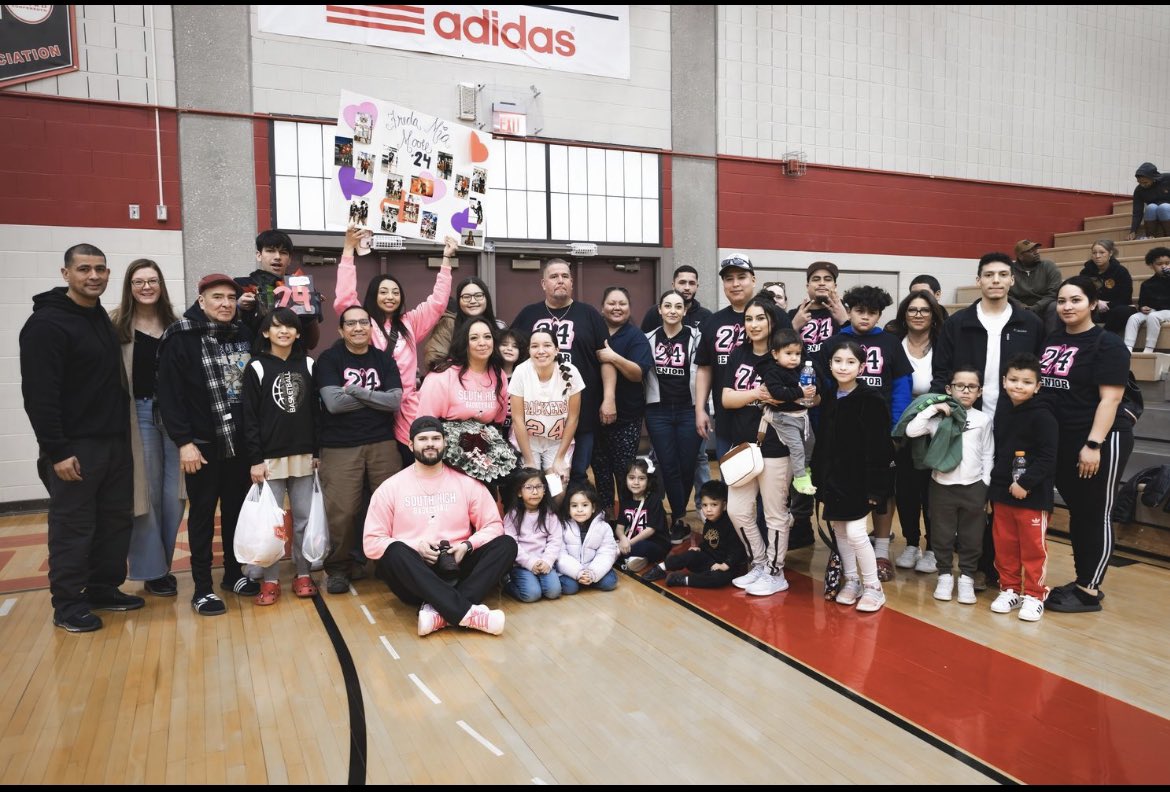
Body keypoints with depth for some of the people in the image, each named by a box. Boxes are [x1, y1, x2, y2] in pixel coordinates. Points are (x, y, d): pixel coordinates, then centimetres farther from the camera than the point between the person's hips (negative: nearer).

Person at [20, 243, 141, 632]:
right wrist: (56, 451, -20)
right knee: (73, 527, 2)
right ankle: (68, 605, 15)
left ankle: (104, 588, 27)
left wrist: (122, 431, 11)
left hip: (114, 441, 8)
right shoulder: (46, 323, -12)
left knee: (116, 519, 13)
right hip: (74, 448, -8)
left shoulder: (102, 317, 12)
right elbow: (39, 395, -17)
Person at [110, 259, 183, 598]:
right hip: (139, 415, -3)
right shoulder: (117, 326, -3)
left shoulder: (174, 325, 9)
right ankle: (152, 570, 18)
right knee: (146, 493, 5)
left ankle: (164, 563, 23)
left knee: (174, 494, 6)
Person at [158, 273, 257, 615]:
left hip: (240, 442, 5)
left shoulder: (245, 334, 7)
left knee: (236, 507, 14)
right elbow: (169, 395, -11)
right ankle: (202, 588, 15)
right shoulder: (180, 338, -7)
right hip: (203, 444, -4)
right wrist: (183, 441, -16)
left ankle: (233, 573, 29)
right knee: (203, 513, 5)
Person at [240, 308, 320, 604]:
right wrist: (255, 460, -9)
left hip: (303, 456, 3)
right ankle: (270, 580, 13)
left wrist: (317, 452, 5)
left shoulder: (308, 365, 6)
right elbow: (250, 417, -4)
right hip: (270, 457, -2)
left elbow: (316, 411, 8)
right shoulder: (256, 367, -2)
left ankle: (303, 575, 19)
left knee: (304, 518, 7)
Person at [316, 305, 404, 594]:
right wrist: (376, 396, -7)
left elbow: (395, 401, -4)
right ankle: (338, 567, 15)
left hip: (382, 443, 3)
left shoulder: (384, 359, 10)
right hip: (340, 446, -2)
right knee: (341, 511, -5)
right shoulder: (329, 359, 1)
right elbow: (334, 402, -13)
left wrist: (355, 390, -10)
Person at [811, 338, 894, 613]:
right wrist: (819, 480, 10)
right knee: (839, 530, 13)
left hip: (859, 479, -7)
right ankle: (851, 581, 28)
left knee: (855, 531, -7)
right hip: (833, 479, 7)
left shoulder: (871, 400, -12)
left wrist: (874, 486, -18)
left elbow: (878, 447, -15)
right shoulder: (829, 399, 8)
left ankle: (872, 587, 10)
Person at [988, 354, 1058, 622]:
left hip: (1032, 496, -7)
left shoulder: (1042, 417, -12)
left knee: (1033, 547, 3)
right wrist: (995, 485, 11)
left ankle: (1034, 595, 16)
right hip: (1002, 493, 7)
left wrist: (1024, 484, -19)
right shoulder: (1002, 413, 10)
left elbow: (1047, 458, -17)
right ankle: (1010, 589, 26)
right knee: (1004, 545, 13)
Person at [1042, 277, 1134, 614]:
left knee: (1095, 516, 2)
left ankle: (1090, 591, 11)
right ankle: (1081, 580, 25)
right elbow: (1042, 388, 18)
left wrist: (1093, 445, -21)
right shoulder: (1051, 341, 10)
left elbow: (1110, 398, -16)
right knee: (1076, 513, 14)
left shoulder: (1107, 344, -9)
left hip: (1101, 442, -7)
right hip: (1061, 440, 7)